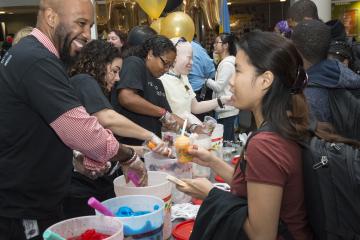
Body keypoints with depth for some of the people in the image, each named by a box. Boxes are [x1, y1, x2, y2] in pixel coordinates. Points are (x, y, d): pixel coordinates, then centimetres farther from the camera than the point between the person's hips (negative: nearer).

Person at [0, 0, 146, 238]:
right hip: (24, 213, -10)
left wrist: (78, 161, 5)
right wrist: (129, 157, -11)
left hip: (24, 203, 10)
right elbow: (81, 131, -27)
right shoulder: (37, 61, -23)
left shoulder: (28, 54, 11)